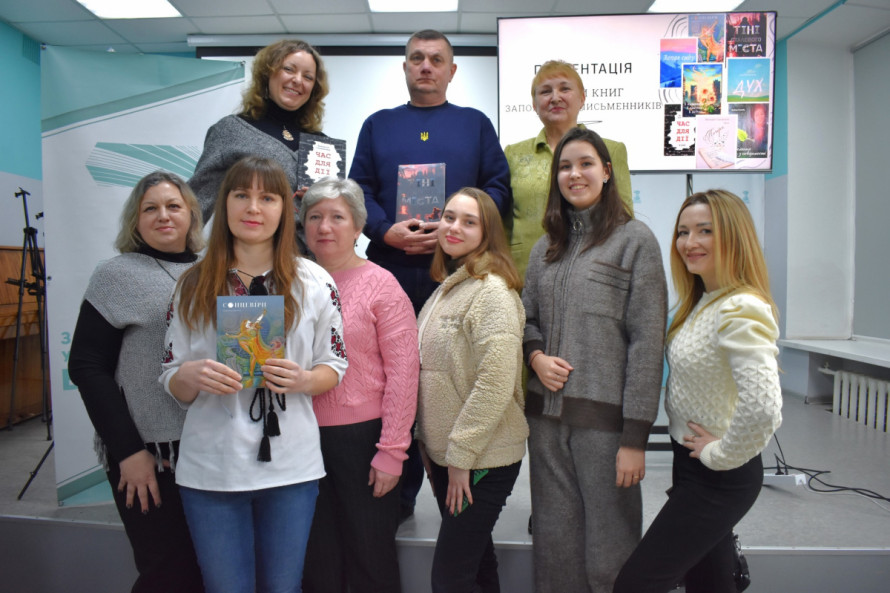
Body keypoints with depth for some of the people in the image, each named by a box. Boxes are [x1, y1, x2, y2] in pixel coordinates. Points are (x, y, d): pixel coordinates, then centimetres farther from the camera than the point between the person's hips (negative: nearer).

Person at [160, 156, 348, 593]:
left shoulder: (313, 282, -1)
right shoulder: (194, 285, 2)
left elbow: (335, 367, 3)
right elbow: (172, 383, 5)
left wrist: (302, 380, -17)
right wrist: (192, 376, -18)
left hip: (291, 467, 0)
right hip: (210, 469, 1)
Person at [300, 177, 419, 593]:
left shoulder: (381, 285, -6)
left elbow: (402, 371, -10)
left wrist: (392, 450, -12)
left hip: (362, 435, -4)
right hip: (304, 436, 4)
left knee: (371, 558, 11)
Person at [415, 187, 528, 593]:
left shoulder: (492, 290, -16)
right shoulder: (446, 287, 11)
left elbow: (496, 384, -23)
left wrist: (460, 454, -17)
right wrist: (432, 445, 14)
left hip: (484, 460, -8)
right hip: (445, 454, 8)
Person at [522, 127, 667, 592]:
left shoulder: (634, 239, -3)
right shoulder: (545, 248, 13)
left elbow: (647, 341, -8)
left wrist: (636, 436, -12)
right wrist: (535, 356, -4)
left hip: (605, 416, -4)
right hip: (547, 415, 5)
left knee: (608, 552, 6)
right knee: (554, 543, 15)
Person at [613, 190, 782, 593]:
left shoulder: (741, 310, -23)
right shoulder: (703, 301, 7)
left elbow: (763, 406, -35)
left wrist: (720, 454, -20)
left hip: (719, 479, -9)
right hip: (694, 468, 9)